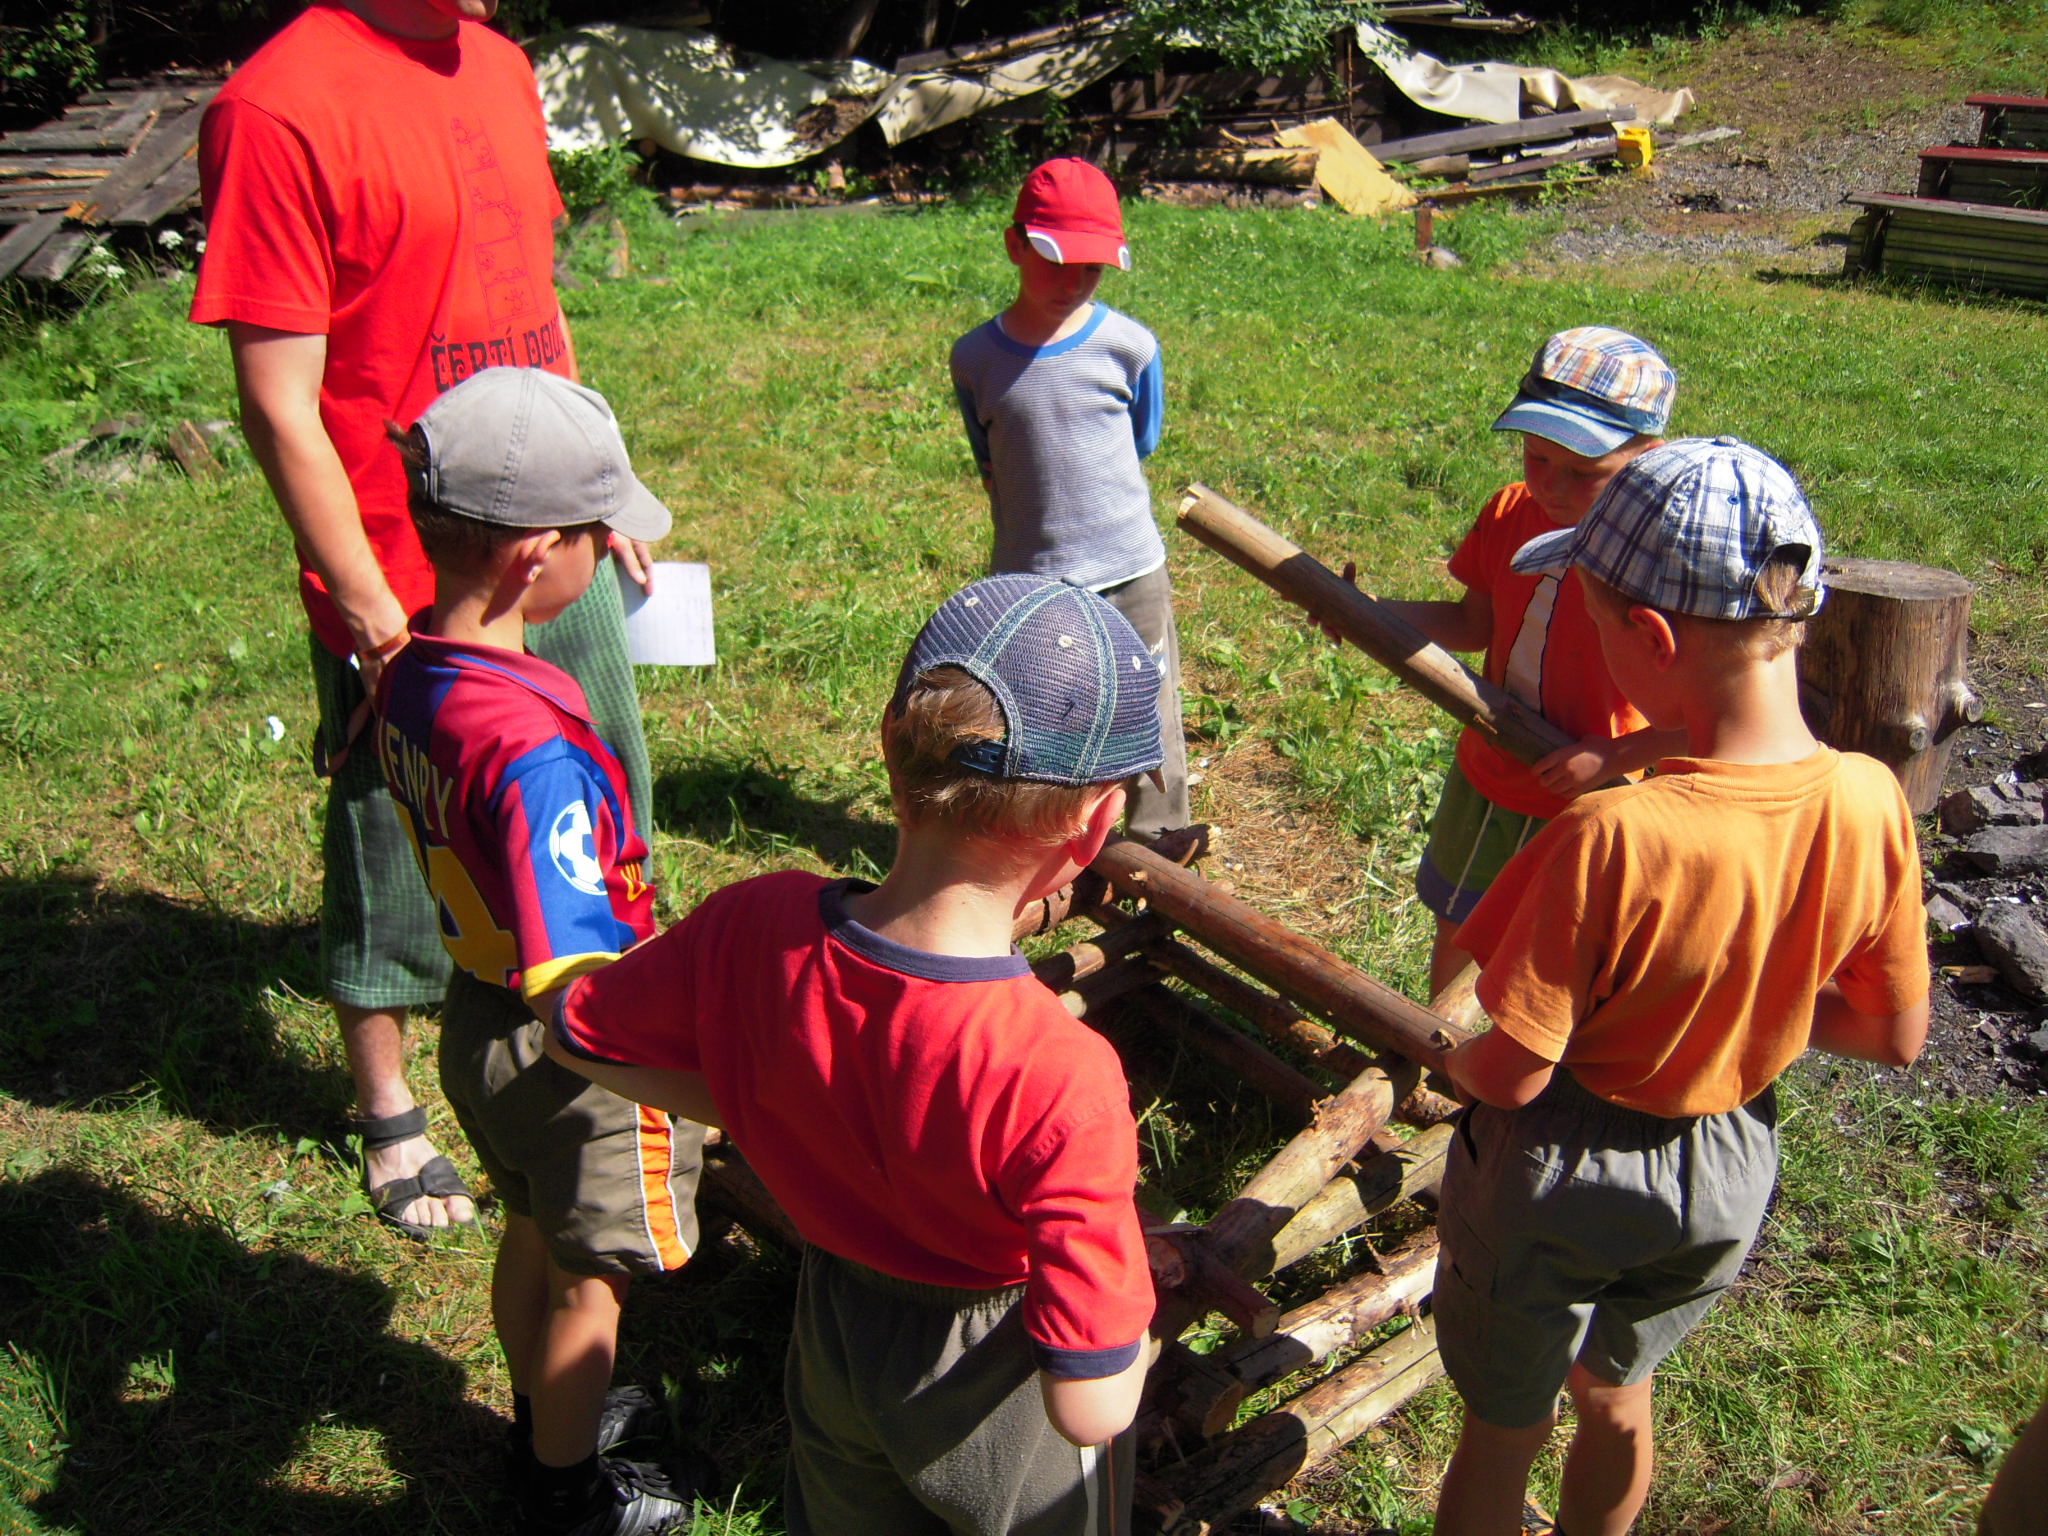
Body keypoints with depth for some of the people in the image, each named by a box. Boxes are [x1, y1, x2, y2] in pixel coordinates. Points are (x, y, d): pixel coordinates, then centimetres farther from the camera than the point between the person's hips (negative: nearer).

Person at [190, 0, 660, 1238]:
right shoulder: (280, 109, -18)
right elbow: (280, 408, -18)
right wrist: (377, 616, -17)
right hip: (403, 589, -7)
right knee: (398, 862, 11)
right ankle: (389, 1117, 35)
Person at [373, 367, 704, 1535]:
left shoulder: (412, 674, -8)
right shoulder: (533, 750, -36)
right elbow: (574, 996, -36)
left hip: (475, 1012, 8)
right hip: (569, 1056, -8)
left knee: (536, 1235, 30)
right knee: (589, 1277, 17)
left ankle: (548, 1413, 54)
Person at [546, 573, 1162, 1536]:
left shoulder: (753, 929, -26)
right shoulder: (1059, 1078, -39)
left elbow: (577, 1038, -5)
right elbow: (1090, 1409, -34)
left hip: (830, 1347, 4)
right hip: (992, 1392, -4)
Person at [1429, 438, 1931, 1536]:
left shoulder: (1609, 839, -35)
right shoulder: (1870, 806, -18)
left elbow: (1512, 1073, -26)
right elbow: (1896, 1036, -5)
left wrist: (1450, 1059, -4)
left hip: (1560, 1171, -5)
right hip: (1729, 1173, 6)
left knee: (1504, 1432, 21)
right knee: (1616, 1395, 32)